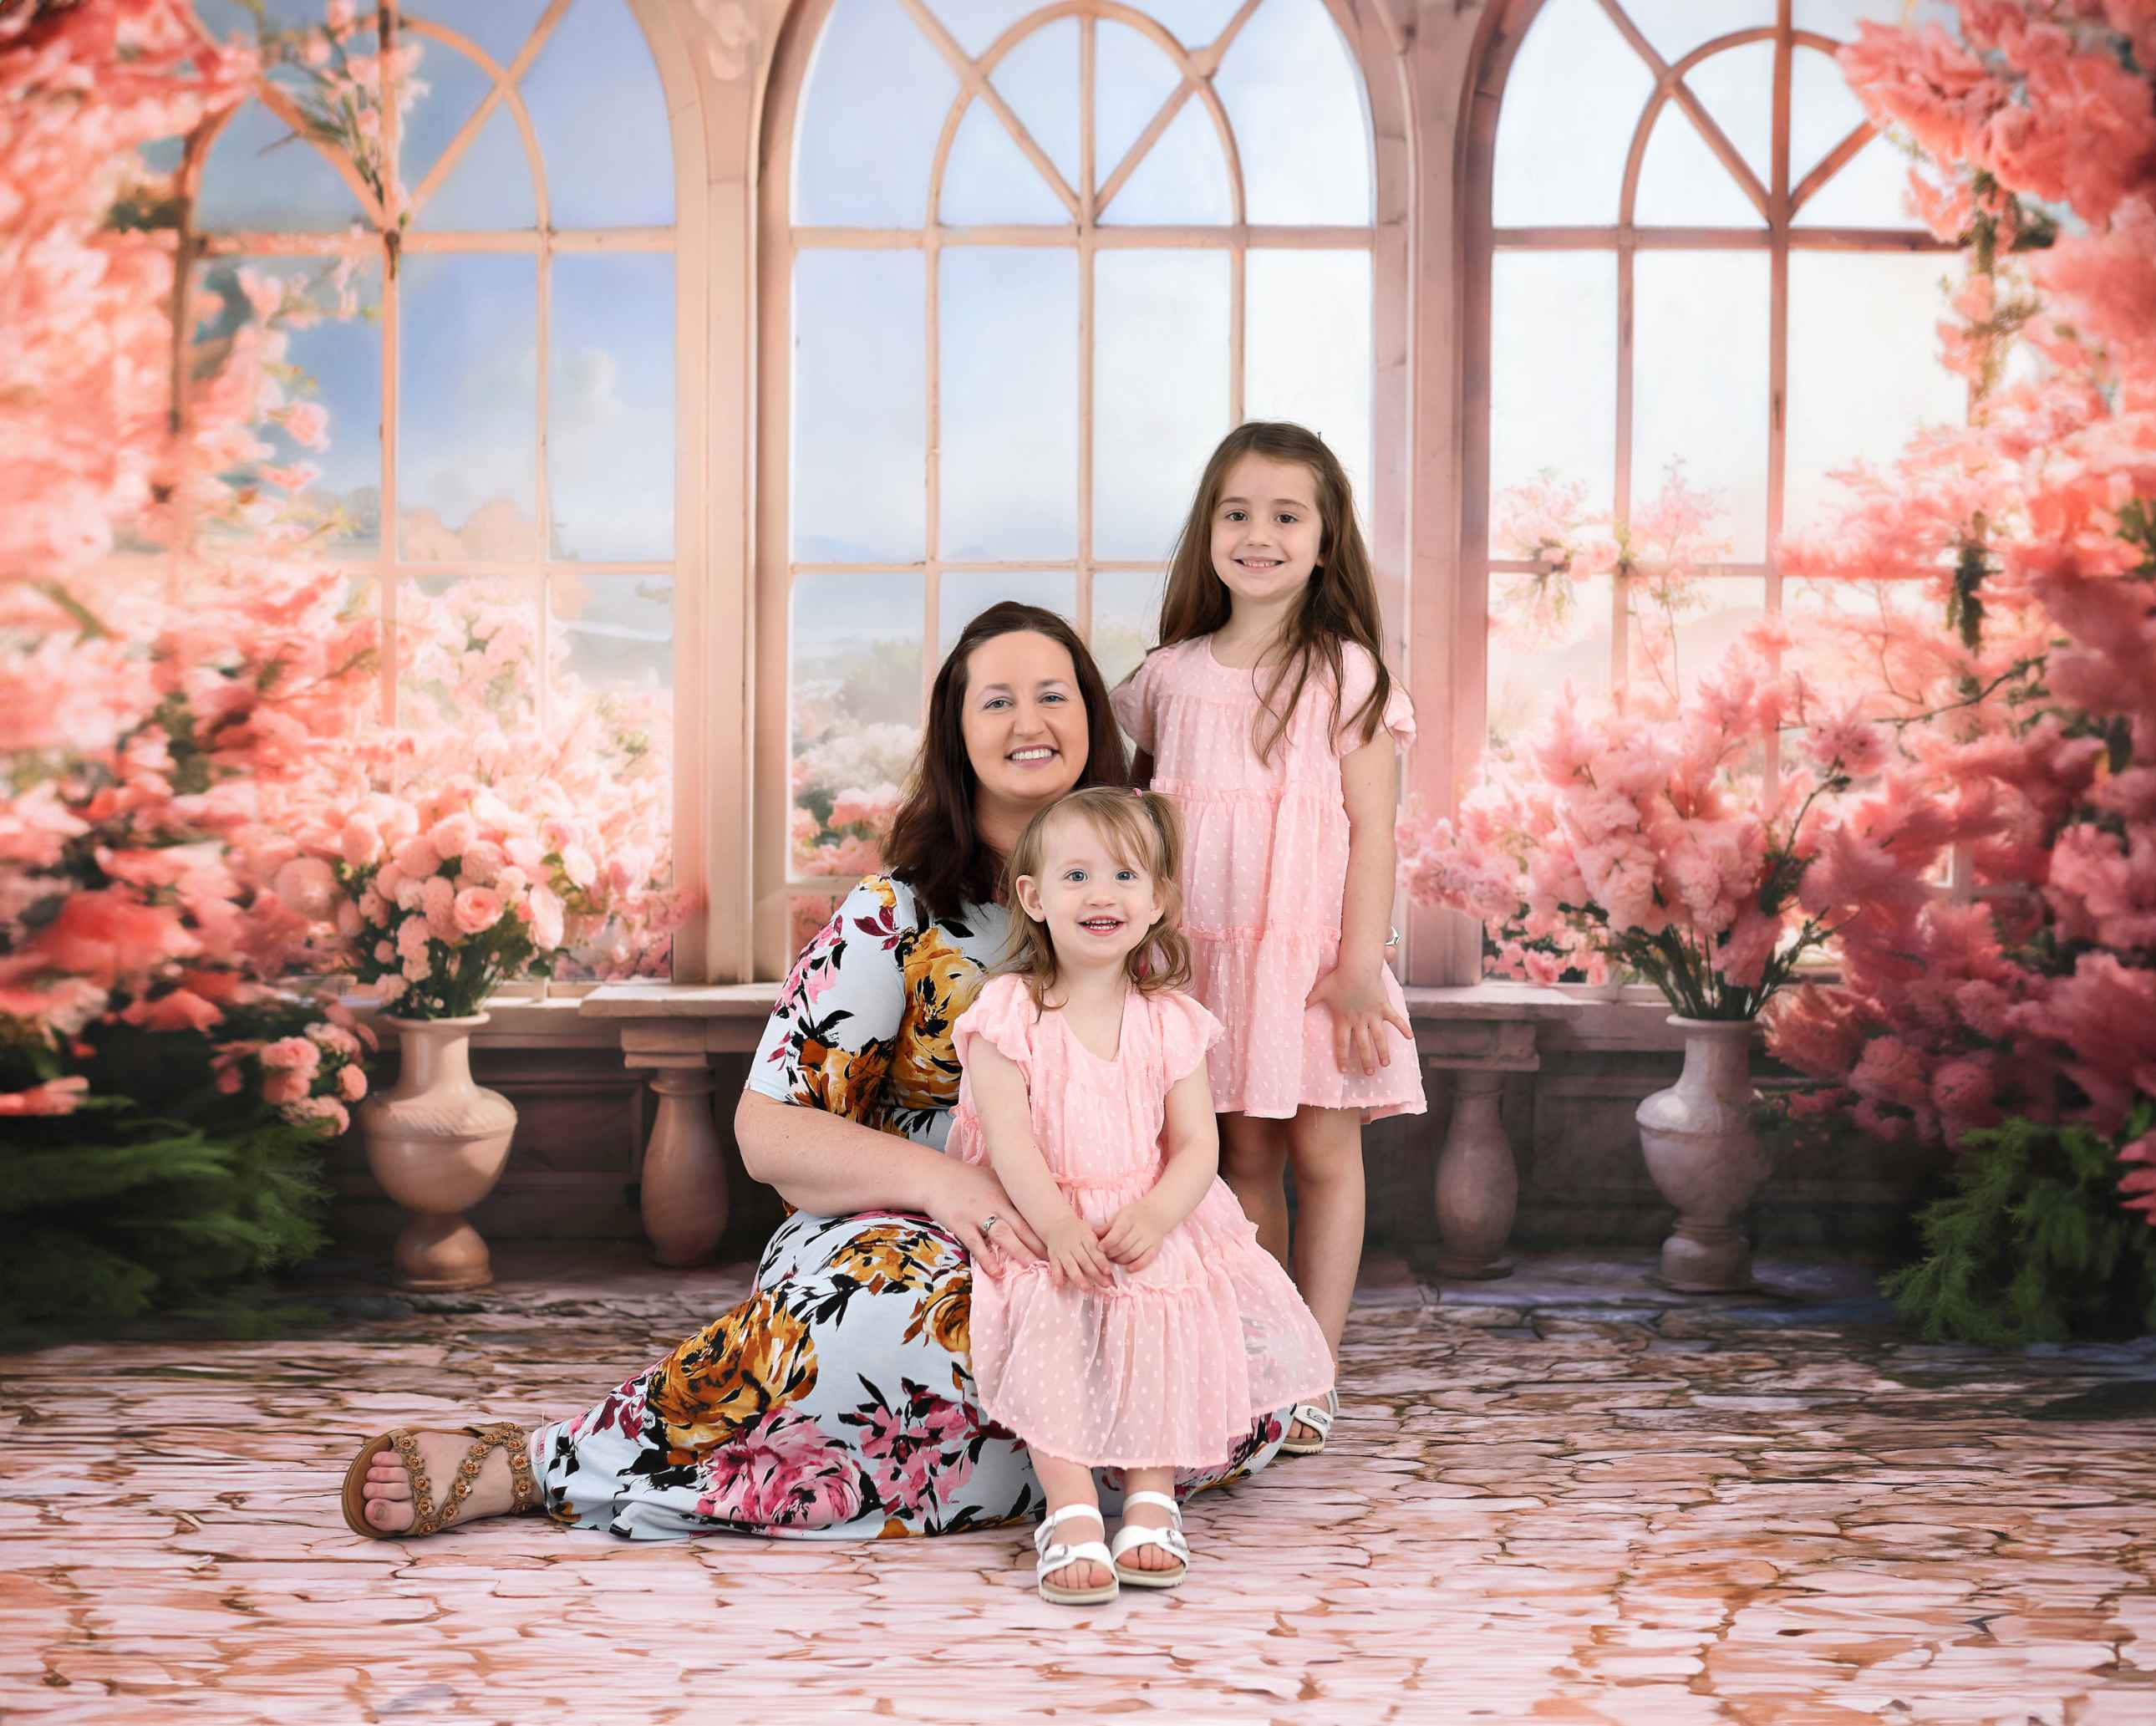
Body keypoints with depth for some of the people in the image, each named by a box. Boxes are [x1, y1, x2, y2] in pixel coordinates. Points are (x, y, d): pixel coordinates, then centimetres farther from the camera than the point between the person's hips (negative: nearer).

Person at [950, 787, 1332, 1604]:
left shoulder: (1170, 1022, 6)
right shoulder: (1010, 1014, -3)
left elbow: (1197, 1144, 2)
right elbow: (1008, 1139, -12)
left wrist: (1155, 1215, -19)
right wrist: (1056, 1226, -27)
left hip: (1147, 1224, 3)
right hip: (1038, 1223, -2)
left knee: (1170, 1301, -26)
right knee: (1047, 1310, -30)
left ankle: (1152, 1497, -20)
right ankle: (1070, 1508, -32)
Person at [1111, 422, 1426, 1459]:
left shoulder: (1347, 674, -2)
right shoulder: (1169, 675, 7)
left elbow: (1372, 828, -5)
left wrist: (1359, 967, -13)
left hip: (1312, 949, -2)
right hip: (1206, 948, 3)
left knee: (1323, 1151, 1)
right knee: (1243, 1156, 5)